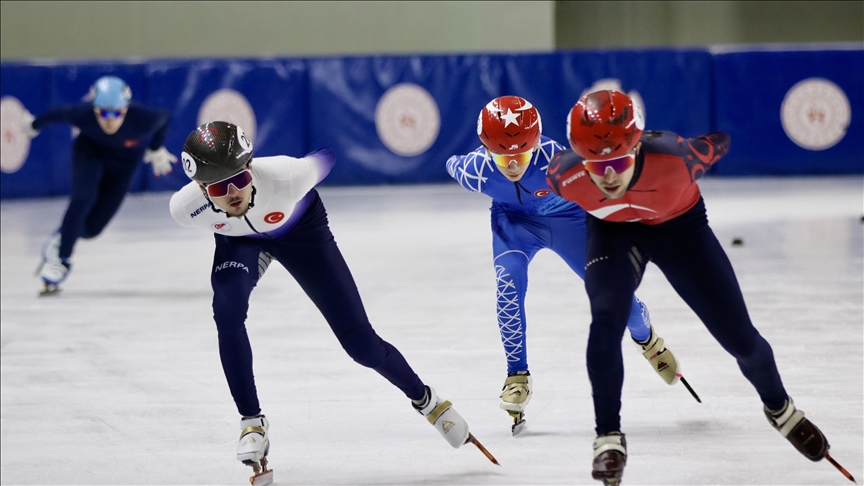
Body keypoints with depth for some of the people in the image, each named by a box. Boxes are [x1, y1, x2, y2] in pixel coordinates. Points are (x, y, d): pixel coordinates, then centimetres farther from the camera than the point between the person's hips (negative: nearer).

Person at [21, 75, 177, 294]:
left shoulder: (142, 118, -38)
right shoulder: (82, 114, -36)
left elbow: (165, 117, -15)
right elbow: (57, 114, -14)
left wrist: (156, 150, 2)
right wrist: (34, 125, 6)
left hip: (125, 160, 1)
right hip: (89, 150, -1)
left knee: (92, 226, -4)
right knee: (82, 200, -26)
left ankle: (62, 237, 28)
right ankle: (60, 260, -10)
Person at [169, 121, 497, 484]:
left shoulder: (285, 176, -43)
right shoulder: (184, 209, -34)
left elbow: (320, 163, -17)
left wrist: (325, 158, 6)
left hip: (300, 227, -1)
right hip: (239, 240, 1)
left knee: (361, 343, -1)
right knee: (227, 309, -31)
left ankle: (424, 399, 28)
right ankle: (252, 422, -13)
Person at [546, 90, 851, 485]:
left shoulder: (675, 159, -42)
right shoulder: (564, 176, -35)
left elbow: (718, 142, -18)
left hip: (679, 223, 0)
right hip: (613, 230, 0)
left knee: (739, 337, 3)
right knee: (606, 319, -27)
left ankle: (779, 407, 34)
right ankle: (608, 436, -12)